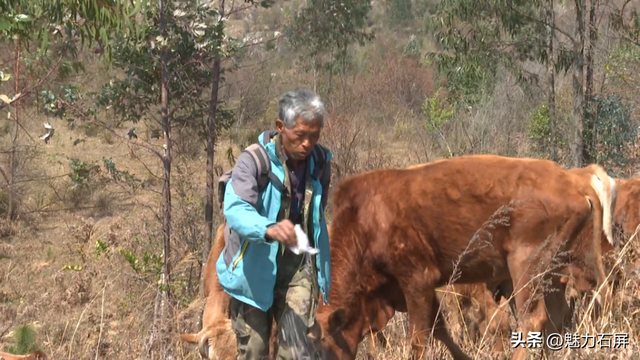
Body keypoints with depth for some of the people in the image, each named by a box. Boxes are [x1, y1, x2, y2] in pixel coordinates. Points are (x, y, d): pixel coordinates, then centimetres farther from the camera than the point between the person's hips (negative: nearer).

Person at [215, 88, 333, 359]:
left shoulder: (320, 162, 1)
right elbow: (235, 209, -33)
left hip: (298, 271, 3)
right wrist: (269, 229, -53)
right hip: (255, 272, -3)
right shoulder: (253, 161, -16)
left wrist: (321, 276, 17)